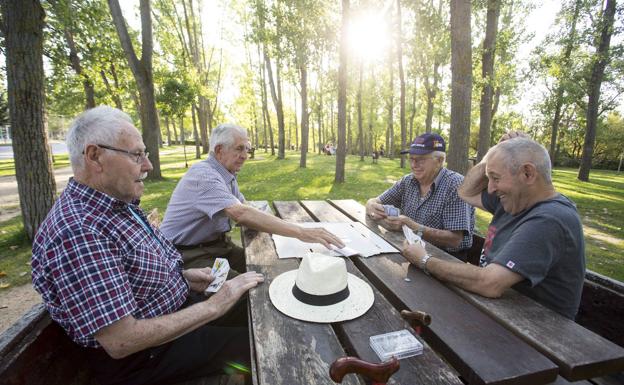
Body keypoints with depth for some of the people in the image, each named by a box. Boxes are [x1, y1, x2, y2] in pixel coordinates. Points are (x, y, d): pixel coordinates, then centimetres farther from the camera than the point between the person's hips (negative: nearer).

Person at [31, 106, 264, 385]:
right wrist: (212, 307, -24)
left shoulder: (118, 202, 0)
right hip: (143, 354, -8)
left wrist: (181, 276, -1)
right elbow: (121, 342, -30)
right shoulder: (77, 232, -30)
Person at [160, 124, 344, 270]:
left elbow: (242, 210, 8)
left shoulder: (227, 174, 6)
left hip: (217, 243, 8)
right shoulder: (203, 175, -25)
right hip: (187, 254, -8)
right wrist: (301, 233, -42)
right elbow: (241, 214, -38)